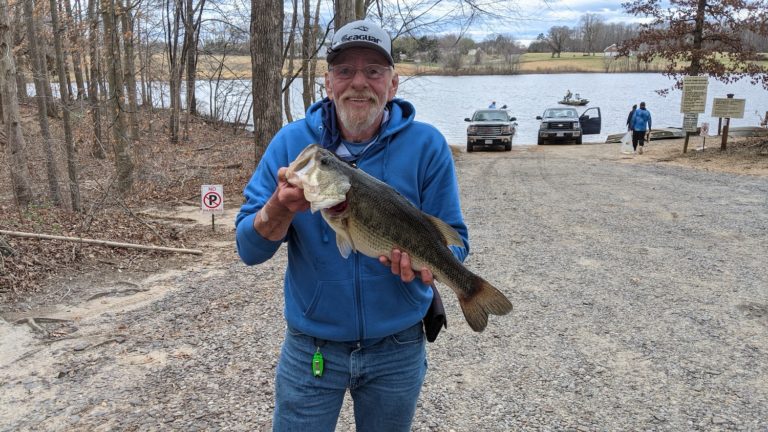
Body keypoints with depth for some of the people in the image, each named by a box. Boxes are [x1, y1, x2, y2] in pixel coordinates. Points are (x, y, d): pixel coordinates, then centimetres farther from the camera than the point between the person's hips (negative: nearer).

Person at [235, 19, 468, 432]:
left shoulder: (427, 146, -10)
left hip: (398, 347, 1)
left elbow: (453, 242, -6)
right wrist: (281, 208, -31)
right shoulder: (290, 141, -8)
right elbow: (248, 249, -9)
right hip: (310, 346, 0)